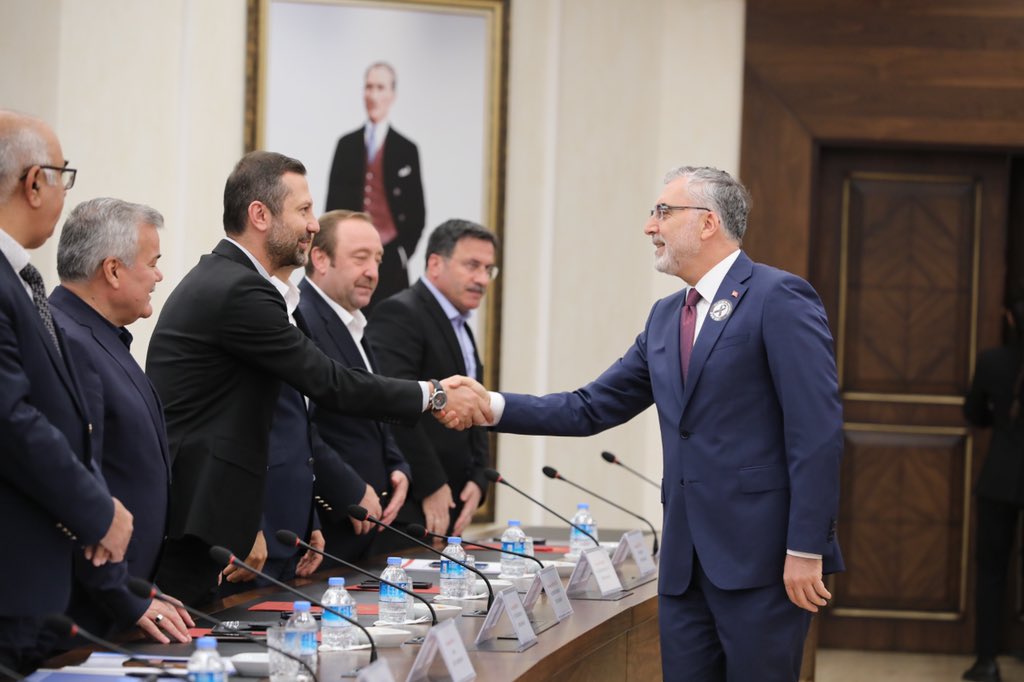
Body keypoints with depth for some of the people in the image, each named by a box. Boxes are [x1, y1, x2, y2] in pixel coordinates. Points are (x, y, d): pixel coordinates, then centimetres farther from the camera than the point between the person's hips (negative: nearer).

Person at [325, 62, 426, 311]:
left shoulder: (407, 150, 2)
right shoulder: (346, 145, 10)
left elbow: (417, 215, 5)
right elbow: (333, 204, 12)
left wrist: (402, 252, -3)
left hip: (390, 263, -2)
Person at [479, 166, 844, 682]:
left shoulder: (779, 298, -8)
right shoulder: (666, 317, 17)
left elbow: (816, 430, -14)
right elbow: (590, 409, 17)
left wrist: (805, 549, -18)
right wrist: (493, 407, 3)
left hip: (761, 556, -8)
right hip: (685, 562, 8)